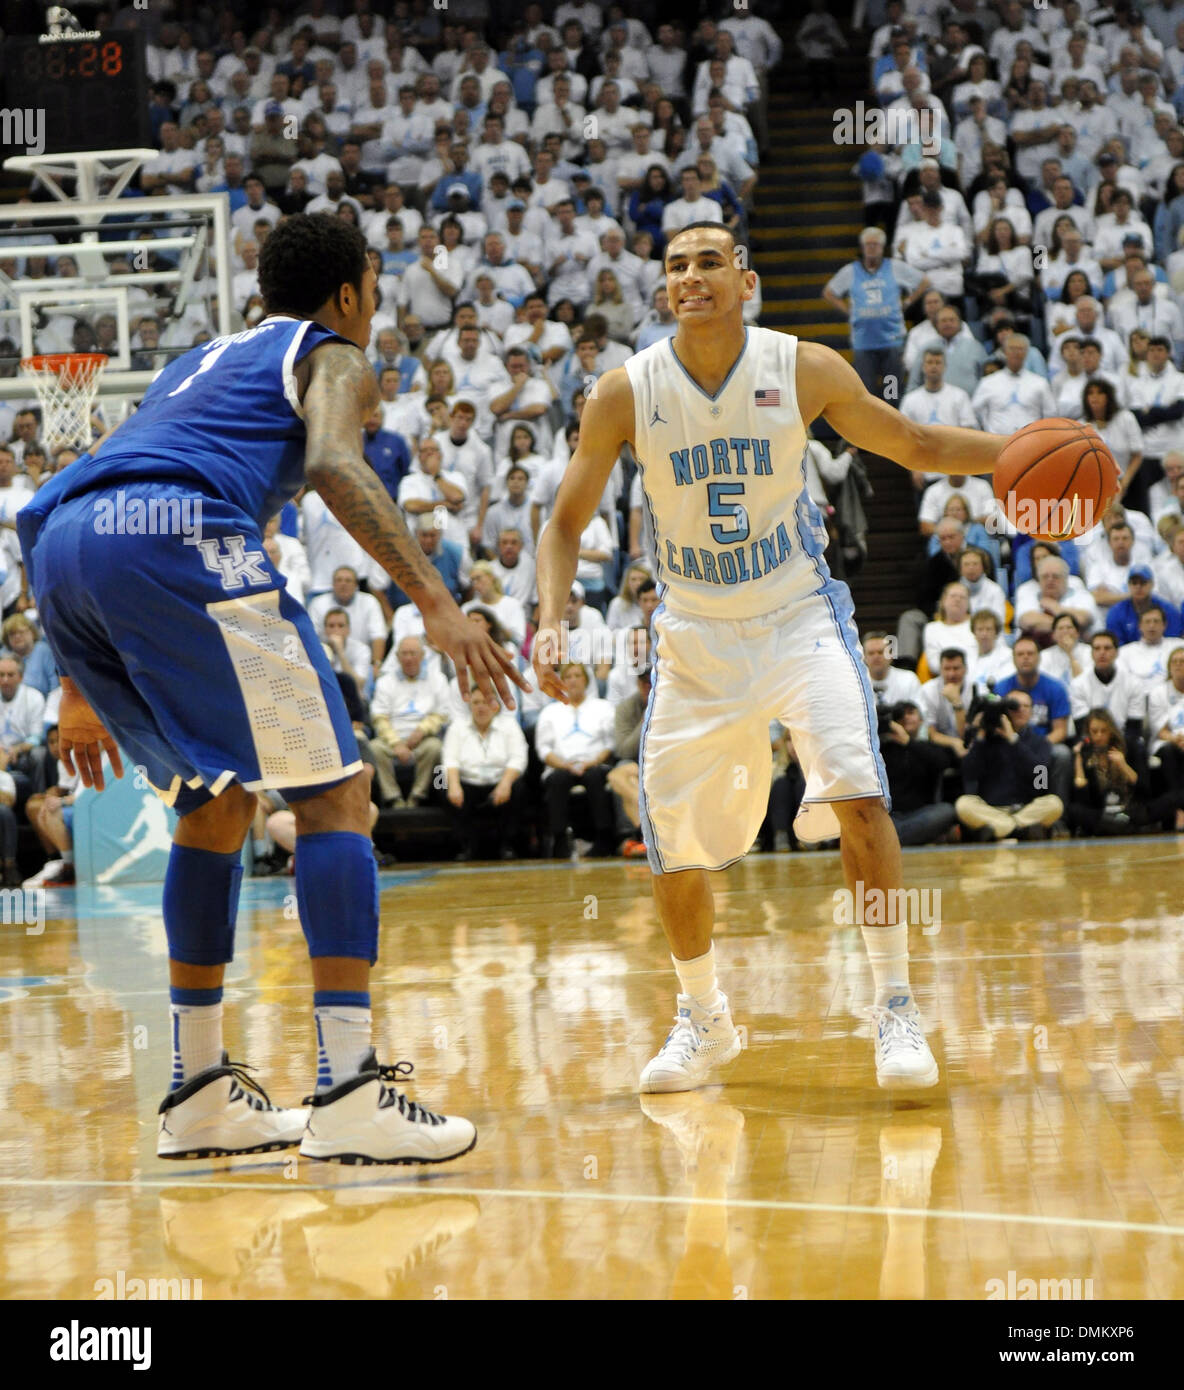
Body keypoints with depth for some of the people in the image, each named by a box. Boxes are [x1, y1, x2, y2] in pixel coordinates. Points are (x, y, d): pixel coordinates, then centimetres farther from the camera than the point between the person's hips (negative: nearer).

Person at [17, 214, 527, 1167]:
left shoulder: (198, 365, 40)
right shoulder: (334, 356, 19)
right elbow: (333, 463, -5)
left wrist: (83, 690, 42)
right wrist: (435, 602, -15)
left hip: (57, 542, 8)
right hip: (177, 534, -7)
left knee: (217, 803, 22)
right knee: (334, 795, -3)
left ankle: (199, 1094, 22)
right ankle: (347, 1096, -15)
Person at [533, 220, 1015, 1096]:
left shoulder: (806, 371, -10)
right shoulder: (625, 394, -10)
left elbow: (915, 445, 3)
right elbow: (568, 522, -1)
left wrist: (1021, 453, -12)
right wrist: (551, 622, -16)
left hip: (800, 619, -2)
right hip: (695, 637, 2)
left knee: (857, 792, -24)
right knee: (673, 842, 2)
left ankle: (896, 1006, -11)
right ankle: (704, 1022, 28)